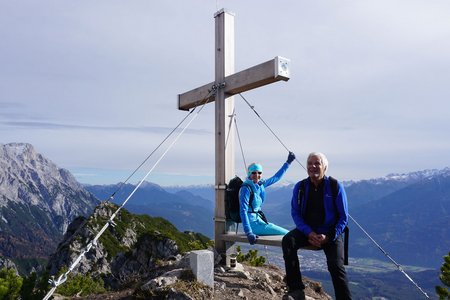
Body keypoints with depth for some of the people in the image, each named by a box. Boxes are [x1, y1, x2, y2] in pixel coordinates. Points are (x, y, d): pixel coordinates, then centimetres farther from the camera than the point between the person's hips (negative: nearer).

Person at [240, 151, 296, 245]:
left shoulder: (260, 184, 5)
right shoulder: (246, 188, -18)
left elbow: (276, 177, 20)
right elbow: (243, 211, -24)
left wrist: (288, 162, 23)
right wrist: (248, 232, -32)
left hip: (258, 219, 9)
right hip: (252, 222, -9)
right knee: (287, 234, -8)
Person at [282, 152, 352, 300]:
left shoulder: (335, 186, -6)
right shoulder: (300, 187, 1)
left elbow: (343, 217, -4)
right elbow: (295, 213, 0)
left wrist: (329, 237, -16)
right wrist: (309, 233, -16)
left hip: (330, 233, -2)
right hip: (307, 231, 2)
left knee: (336, 266, -22)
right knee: (288, 240, -25)